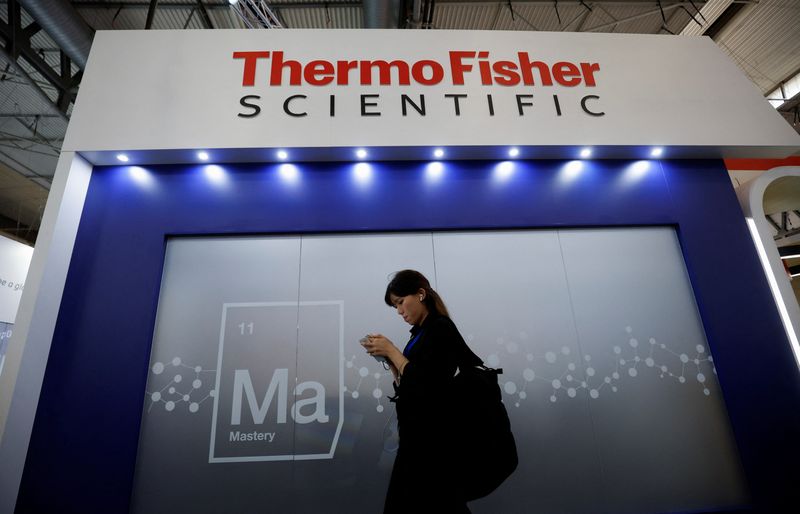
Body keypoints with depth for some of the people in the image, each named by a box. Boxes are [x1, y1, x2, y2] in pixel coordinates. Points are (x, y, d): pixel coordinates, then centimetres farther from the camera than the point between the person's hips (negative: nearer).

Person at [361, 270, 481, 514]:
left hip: (432, 439, -9)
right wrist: (387, 357, 1)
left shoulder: (441, 328, -15)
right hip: (417, 437, 9)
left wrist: (391, 350, -15)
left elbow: (425, 386, -23)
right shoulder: (421, 333, 10)